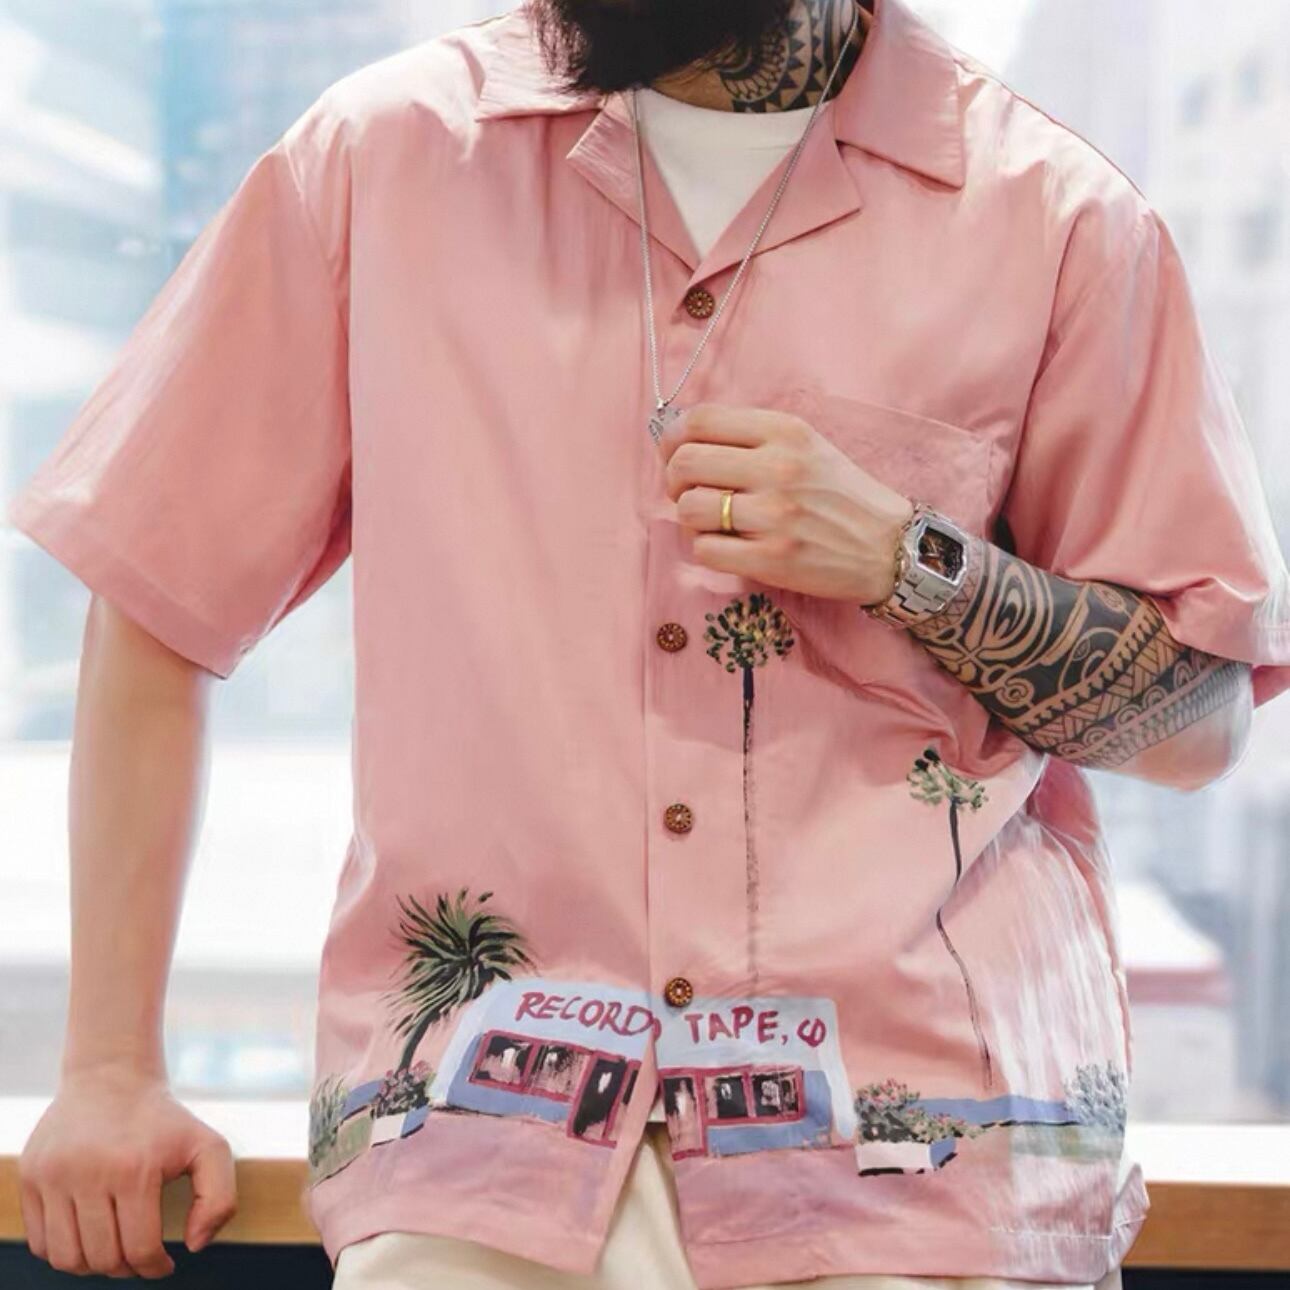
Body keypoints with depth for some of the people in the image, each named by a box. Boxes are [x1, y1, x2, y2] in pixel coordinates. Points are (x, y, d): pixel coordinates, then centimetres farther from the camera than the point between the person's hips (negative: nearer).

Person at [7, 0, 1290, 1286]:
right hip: (483, 1121, 0)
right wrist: (111, 1068, 6)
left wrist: (904, 562, -12)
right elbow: (158, 588, 9)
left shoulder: (1060, 216, 1)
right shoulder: (380, 152, 4)